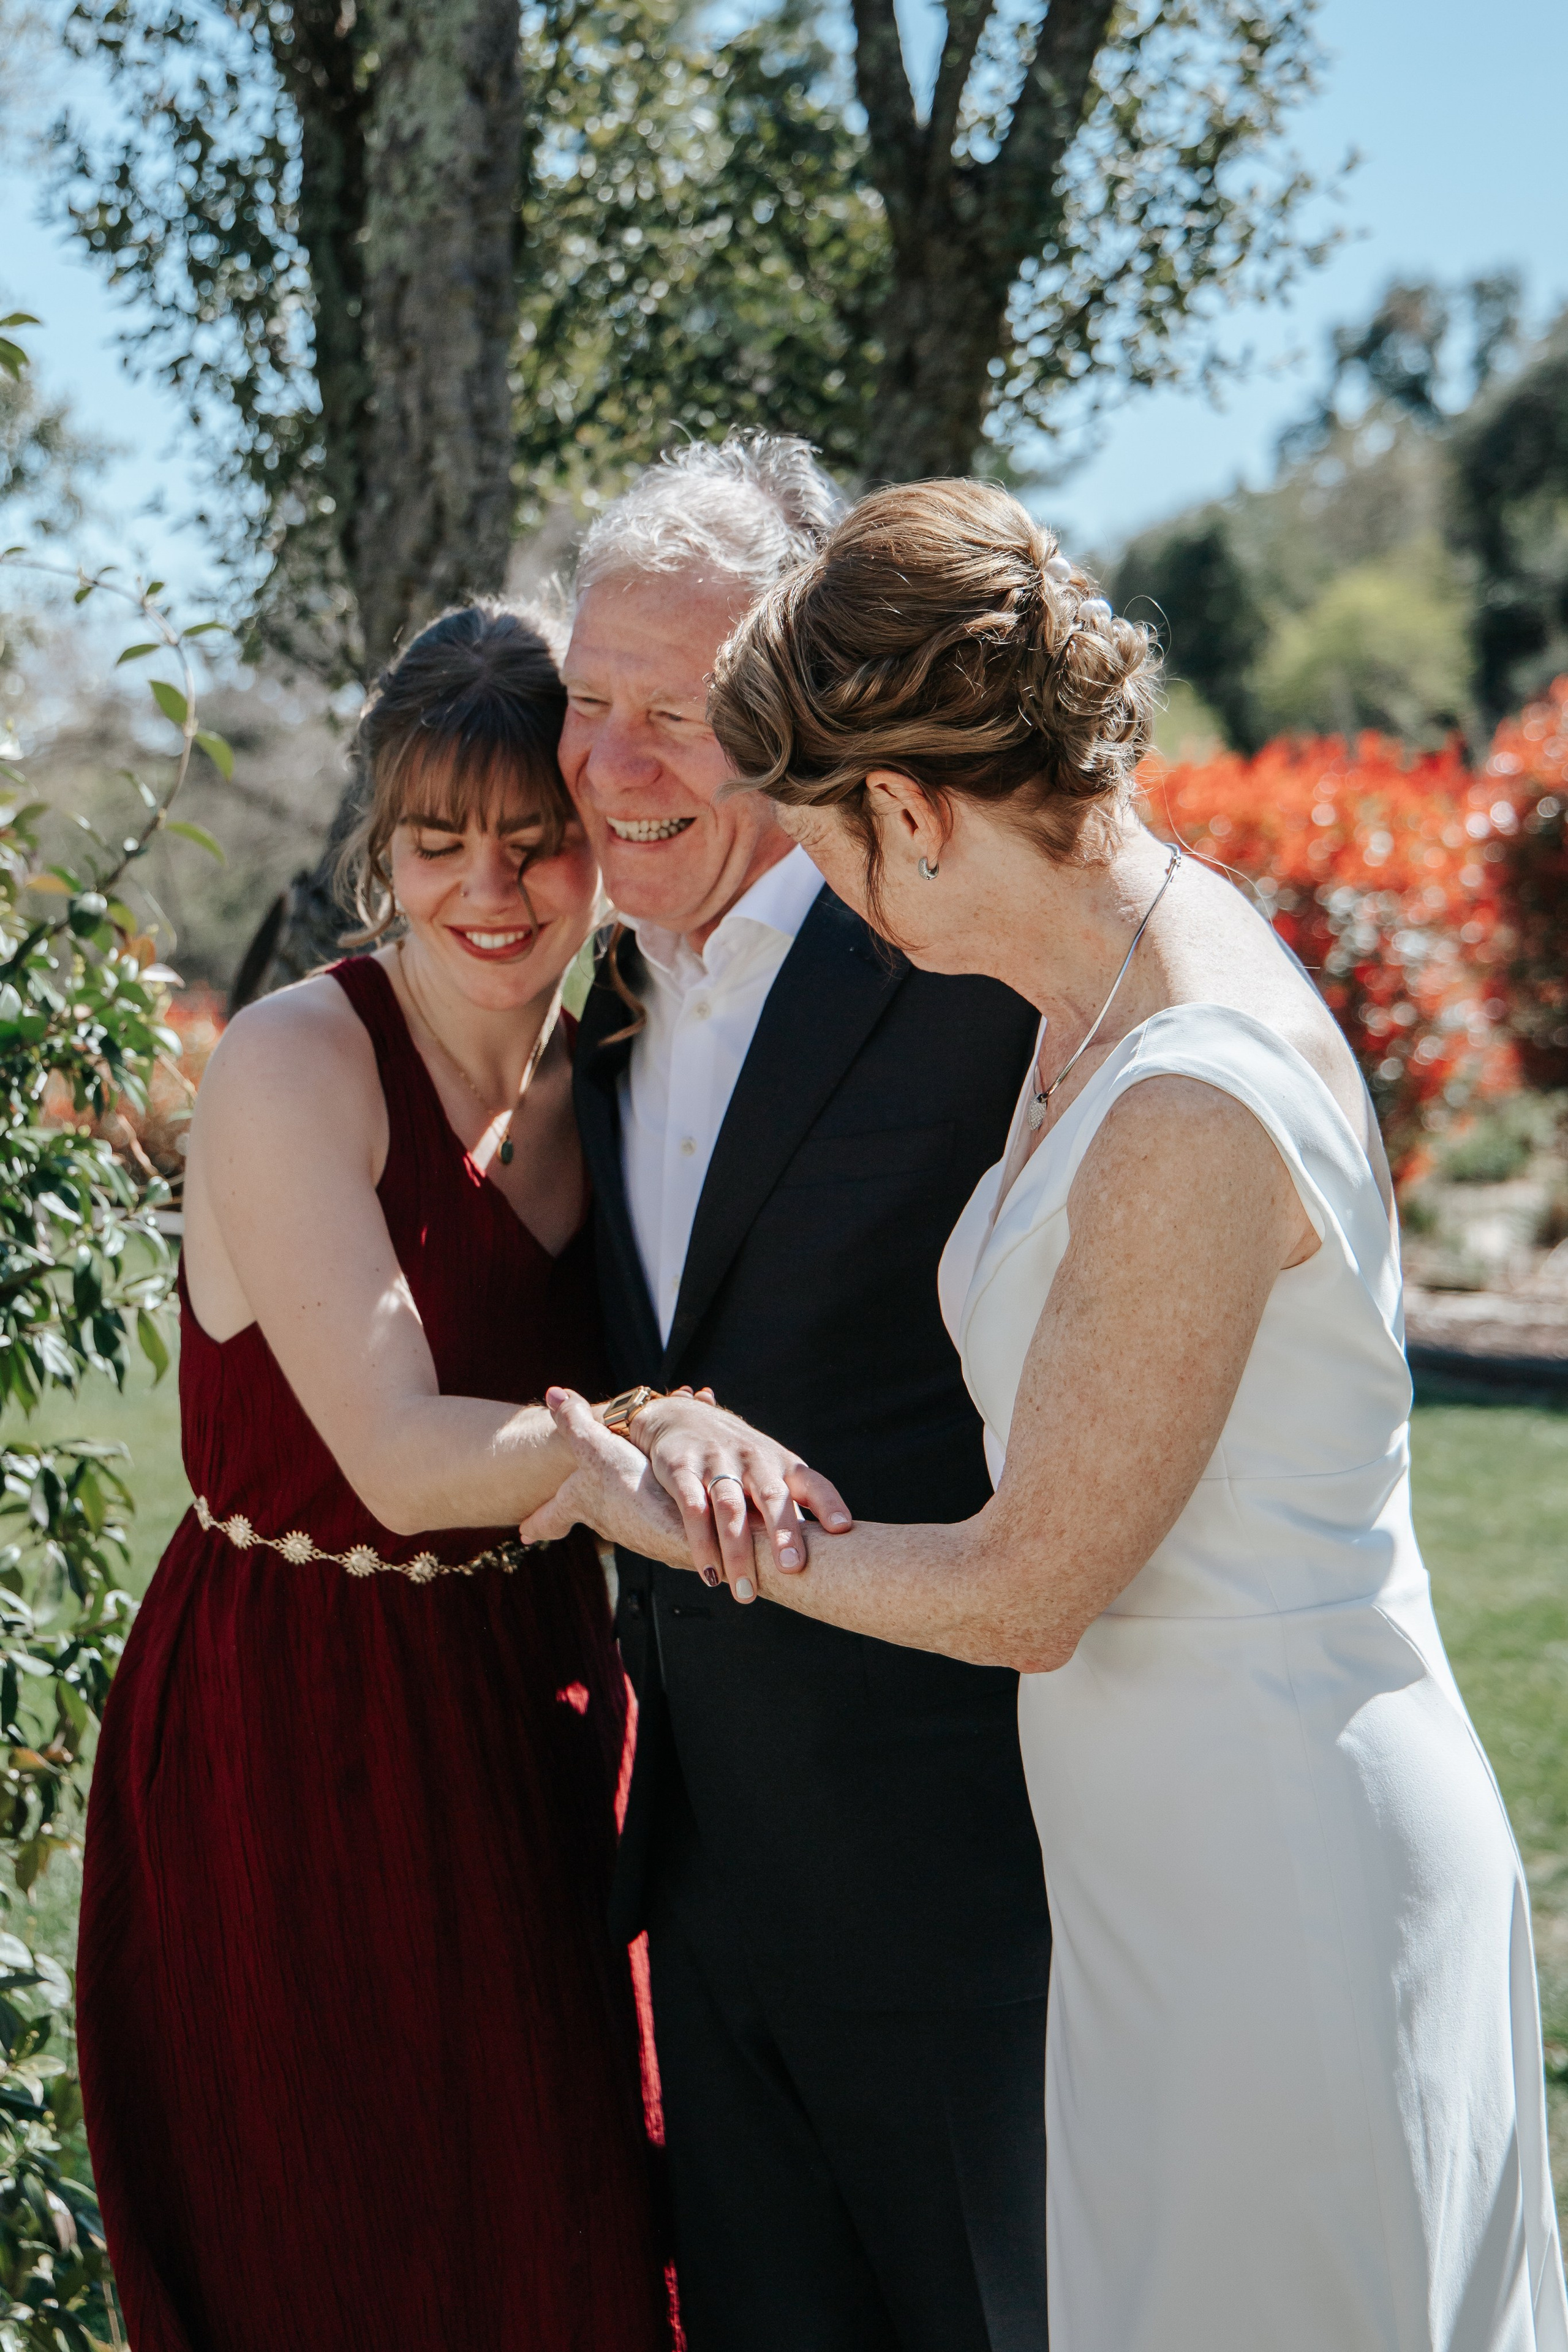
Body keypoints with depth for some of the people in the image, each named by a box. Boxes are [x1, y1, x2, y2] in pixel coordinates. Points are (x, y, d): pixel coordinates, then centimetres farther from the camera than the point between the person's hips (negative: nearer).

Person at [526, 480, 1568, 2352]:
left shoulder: (1198, 1108, -26)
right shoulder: (1105, 1002, 4)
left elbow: (1025, 1595, -18)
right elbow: (1034, 1419, 17)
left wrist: (682, 1526, -5)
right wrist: (755, 1466, 3)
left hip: (1281, 1890, -9)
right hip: (1186, 1865, 9)